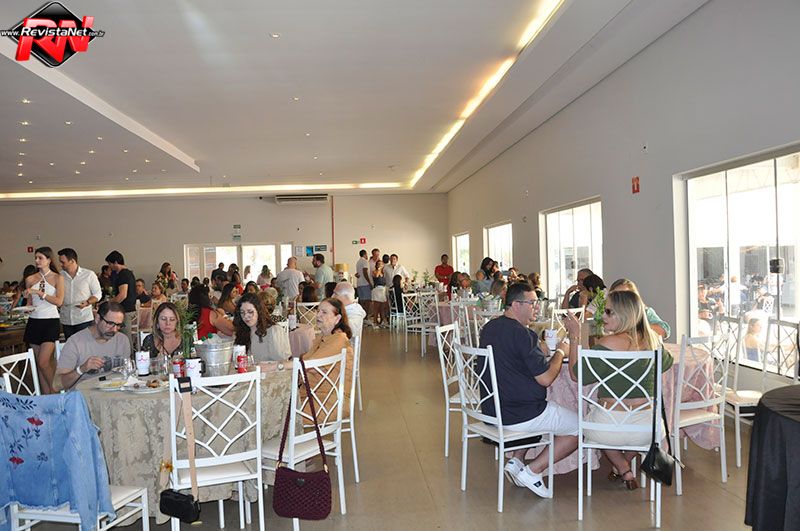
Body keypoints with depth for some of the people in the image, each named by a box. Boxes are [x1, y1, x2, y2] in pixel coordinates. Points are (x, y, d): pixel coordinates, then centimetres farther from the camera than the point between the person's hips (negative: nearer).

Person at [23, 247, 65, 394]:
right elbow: (29, 303, 17)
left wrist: (39, 292, -15)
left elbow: (59, 301, -10)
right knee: (39, 363, 7)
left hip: (50, 321, -4)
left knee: (43, 362, -13)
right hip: (34, 322, 4)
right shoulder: (30, 279, 9)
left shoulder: (58, 278, 0)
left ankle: (55, 393, 6)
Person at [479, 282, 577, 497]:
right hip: (519, 416, -9)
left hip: (491, 409, 9)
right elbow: (545, 379, -19)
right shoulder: (522, 334, -21)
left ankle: (516, 461, 21)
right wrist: (560, 352, -3)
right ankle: (532, 471, 3)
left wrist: (539, 351, 10)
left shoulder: (489, 328, 6)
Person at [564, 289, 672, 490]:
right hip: (648, 428, 5)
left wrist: (574, 336, -10)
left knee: (588, 419, 32)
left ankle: (625, 472, 24)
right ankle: (624, 464, 39)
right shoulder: (652, 339, -2)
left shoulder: (607, 344, -20)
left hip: (609, 428, -4)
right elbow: (666, 362, 21)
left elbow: (576, 375, -11)